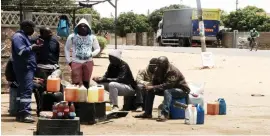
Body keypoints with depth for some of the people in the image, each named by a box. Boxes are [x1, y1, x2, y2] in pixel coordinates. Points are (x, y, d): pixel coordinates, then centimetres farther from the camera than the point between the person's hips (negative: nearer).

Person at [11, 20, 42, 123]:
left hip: (28, 68, 11)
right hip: (24, 68, -11)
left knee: (23, 91, 10)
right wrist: (32, 48, -12)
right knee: (27, 91, -16)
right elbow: (21, 51, -22)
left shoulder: (24, 36, 22)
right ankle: (25, 114, -20)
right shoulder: (18, 37, -10)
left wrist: (34, 47, 9)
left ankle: (20, 114, 14)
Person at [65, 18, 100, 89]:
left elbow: (97, 48, 12)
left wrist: (92, 54, -7)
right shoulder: (72, 36, 1)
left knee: (86, 82, 9)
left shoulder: (92, 37, 3)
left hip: (88, 62, 2)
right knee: (76, 83, -6)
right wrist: (68, 60, 4)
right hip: (76, 62, -1)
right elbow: (66, 48, 11)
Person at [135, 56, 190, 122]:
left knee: (167, 91, -38)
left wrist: (154, 87, -38)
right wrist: (151, 87, -19)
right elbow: (155, 82, 4)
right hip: (168, 88, 8)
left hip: (182, 90, -8)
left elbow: (168, 85, -37)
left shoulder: (173, 71, -28)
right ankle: (147, 113, 0)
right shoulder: (159, 70, -4)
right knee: (150, 90, -1)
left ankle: (165, 114, -45)